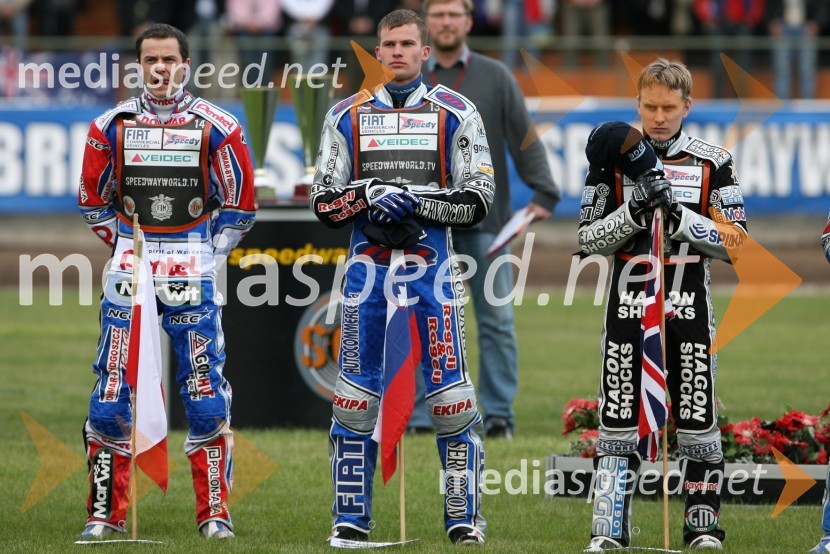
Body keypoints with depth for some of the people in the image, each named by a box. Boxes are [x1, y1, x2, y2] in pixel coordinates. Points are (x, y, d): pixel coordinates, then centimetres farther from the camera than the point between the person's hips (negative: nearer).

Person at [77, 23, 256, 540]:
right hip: (128, 272, 2)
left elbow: (239, 206, 7)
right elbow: (94, 200, 15)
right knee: (112, 396, -1)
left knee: (206, 395, -4)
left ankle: (215, 513, 4)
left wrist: (207, 255, 3)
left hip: (193, 281, -2)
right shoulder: (112, 127, 4)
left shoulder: (217, 128, -1)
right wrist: (127, 248, 9)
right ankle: (105, 513, 8)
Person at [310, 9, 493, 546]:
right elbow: (325, 202, 7)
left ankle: (465, 515, 2)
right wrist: (370, 194, -12)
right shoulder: (348, 116, 9)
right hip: (368, 260, 2)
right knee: (356, 386, 1)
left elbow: (476, 202, 0)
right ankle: (351, 517, 8)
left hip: (431, 260, -2)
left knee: (450, 389, -5)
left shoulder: (455, 114, 4)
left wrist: (415, 200, -14)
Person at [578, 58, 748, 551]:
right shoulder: (614, 159, 4)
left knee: (697, 419, 0)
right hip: (628, 303, 1)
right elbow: (590, 239, 3)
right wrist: (635, 212, -14)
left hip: (689, 306, 0)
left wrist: (675, 209, -16)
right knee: (618, 419, -1)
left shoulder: (714, 163, 2)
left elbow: (735, 242, -3)